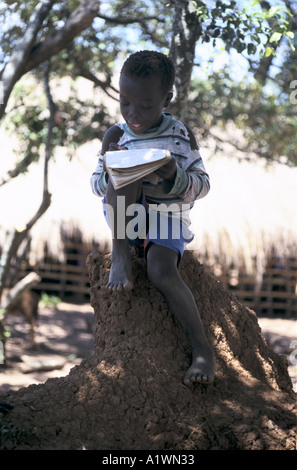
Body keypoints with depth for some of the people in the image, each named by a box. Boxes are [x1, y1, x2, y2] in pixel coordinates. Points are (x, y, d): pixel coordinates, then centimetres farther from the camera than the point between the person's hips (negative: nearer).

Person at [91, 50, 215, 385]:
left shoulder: (181, 134, 0)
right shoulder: (117, 135, 1)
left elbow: (202, 185, -1)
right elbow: (96, 184, 3)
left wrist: (176, 175, -24)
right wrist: (111, 174, -22)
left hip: (167, 217, -2)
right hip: (124, 215, 2)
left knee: (161, 271, -30)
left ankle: (202, 350, -23)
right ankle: (119, 256, -24)